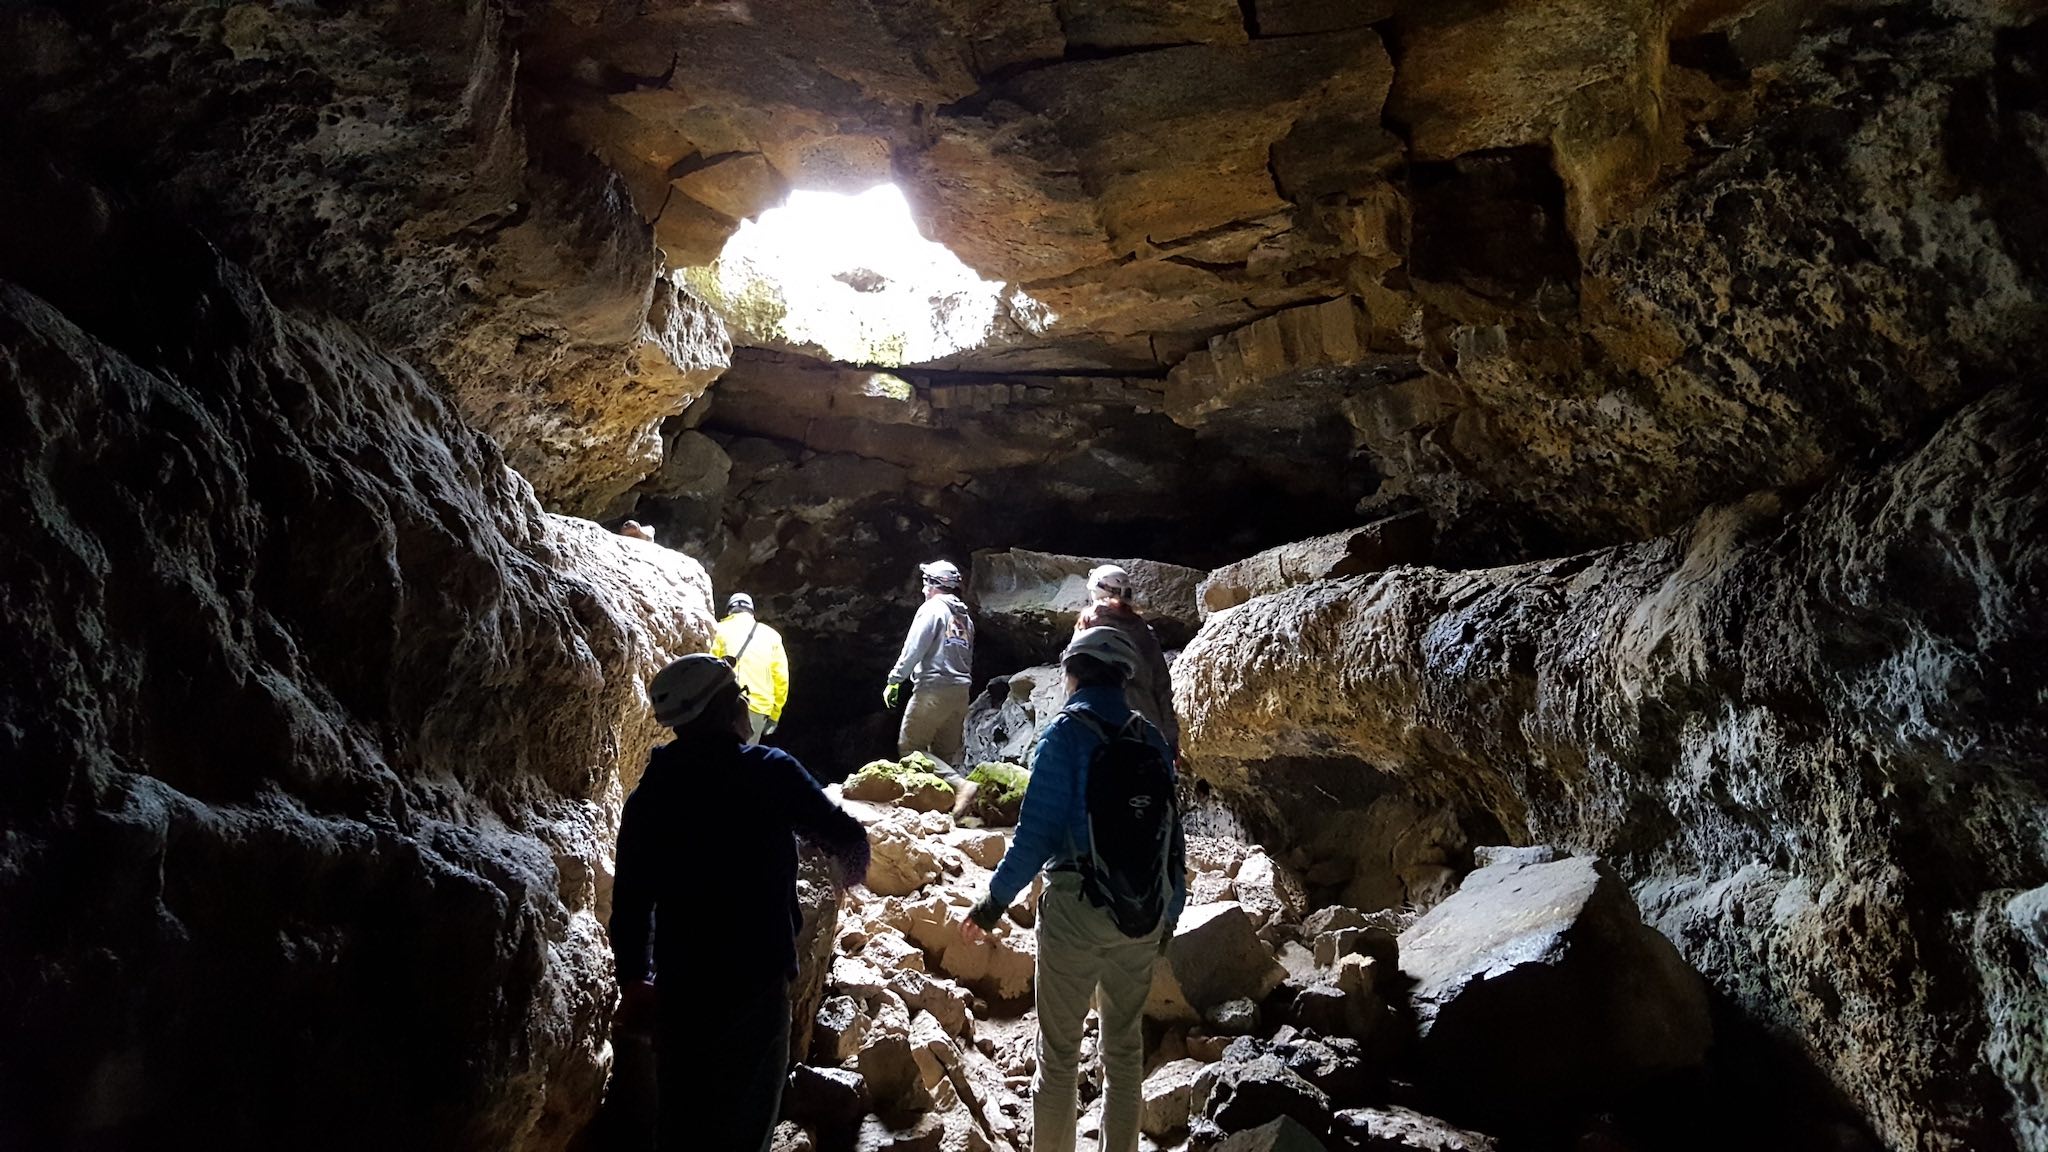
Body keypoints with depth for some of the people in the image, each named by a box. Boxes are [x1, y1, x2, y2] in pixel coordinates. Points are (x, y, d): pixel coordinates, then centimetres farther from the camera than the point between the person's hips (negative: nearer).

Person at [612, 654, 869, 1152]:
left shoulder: (647, 794, 3)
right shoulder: (770, 772, -10)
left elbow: (629, 903, 6)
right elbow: (845, 836, -5)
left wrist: (633, 981, 18)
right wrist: (854, 862, 18)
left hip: (679, 985, 4)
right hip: (756, 980, -3)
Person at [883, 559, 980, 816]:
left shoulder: (932, 608, -5)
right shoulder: (965, 616, 18)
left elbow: (913, 649, -11)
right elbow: (967, 659, 14)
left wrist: (894, 681, -5)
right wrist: (961, 682, 16)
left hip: (933, 689, -8)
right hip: (960, 691, 8)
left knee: (910, 747, -4)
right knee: (946, 753, 11)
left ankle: (960, 784, -18)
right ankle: (949, 799, 4)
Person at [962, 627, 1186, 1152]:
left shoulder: (1066, 733, -10)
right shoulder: (1151, 739, 5)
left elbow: (1037, 832, -15)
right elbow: (1173, 837, 8)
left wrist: (995, 900, -4)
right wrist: (1170, 913, 18)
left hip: (1076, 911, -5)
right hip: (1144, 914, 5)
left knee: (1059, 1050, 7)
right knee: (1125, 1045, 17)